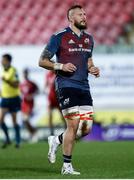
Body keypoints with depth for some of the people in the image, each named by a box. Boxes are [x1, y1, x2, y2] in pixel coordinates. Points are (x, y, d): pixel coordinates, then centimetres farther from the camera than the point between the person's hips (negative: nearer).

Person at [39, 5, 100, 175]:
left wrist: (92, 69, 6)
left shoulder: (89, 39, 14)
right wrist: (60, 66, -18)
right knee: (73, 124, -11)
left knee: (86, 128, 2)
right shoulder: (59, 38, -5)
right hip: (66, 85, -6)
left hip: (84, 87, 7)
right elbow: (42, 61, -3)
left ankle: (56, 140, 27)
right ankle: (67, 166, 1)